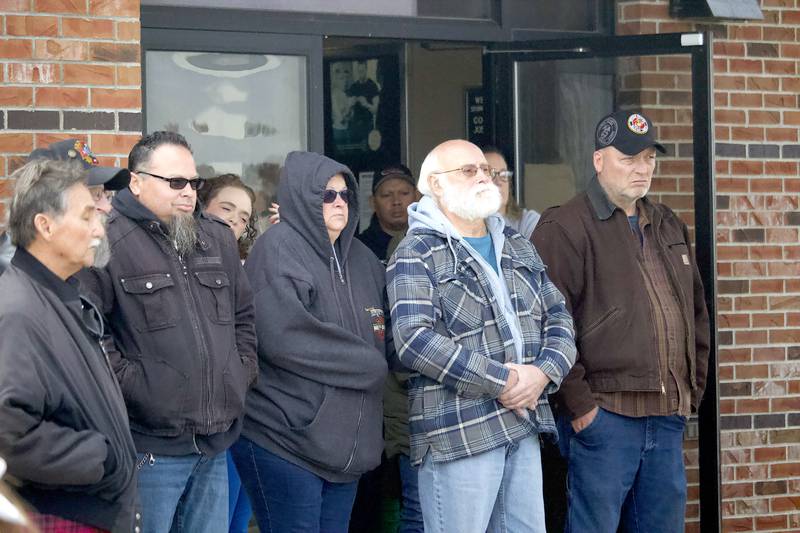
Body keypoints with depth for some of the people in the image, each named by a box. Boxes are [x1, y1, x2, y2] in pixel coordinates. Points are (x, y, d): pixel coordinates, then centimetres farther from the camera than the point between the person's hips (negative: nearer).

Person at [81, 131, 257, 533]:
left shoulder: (218, 239, 15)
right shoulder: (111, 242, -11)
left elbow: (244, 314, 27)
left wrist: (243, 371, 16)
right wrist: (125, 379, -17)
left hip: (216, 445, 7)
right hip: (151, 449, -7)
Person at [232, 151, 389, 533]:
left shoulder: (361, 258, 14)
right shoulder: (279, 250, -10)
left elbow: (382, 331, 24)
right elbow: (285, 338, -21)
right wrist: (371, 367, -11)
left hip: (346, 441, 8)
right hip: (284, 438, -7)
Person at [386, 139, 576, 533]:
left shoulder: (517, 246, 20)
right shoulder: (416, 254, -4)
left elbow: (558, 317, 17)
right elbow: (414, 339, -17)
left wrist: (544, 373, -5)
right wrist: (501, 381, -17)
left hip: (524, 424, 7)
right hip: (458, 433, -7)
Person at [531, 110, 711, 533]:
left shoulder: (669, 227, 19)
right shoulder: (564, 228, -6)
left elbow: (696, 311, 26)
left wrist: (693, 386, 18)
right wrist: (578, 402, -15)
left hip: (669, 417, 7)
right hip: (604, 415, -7)